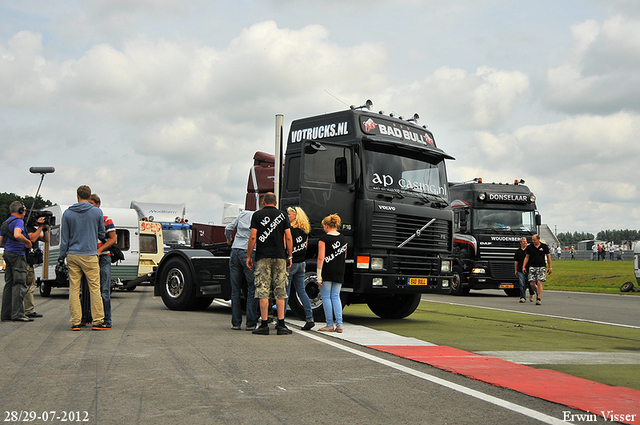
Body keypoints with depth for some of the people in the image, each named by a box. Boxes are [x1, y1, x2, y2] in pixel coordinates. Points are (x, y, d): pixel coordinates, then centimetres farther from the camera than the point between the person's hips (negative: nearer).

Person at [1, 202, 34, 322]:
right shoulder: (18, 221, -12)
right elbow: (17, 235, -31)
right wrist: (27, 242, -17)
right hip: (17, 255, -9)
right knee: (19, 284, -9)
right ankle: (17, 314, -12)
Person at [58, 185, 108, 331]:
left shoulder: (68, 213, 3)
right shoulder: (97, 212, -1)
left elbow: (64, 238, 6)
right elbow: (102, 234, 9)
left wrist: (62, 256, 13)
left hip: (72, 256, 2)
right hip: (89, 255, -2)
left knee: (74, 289, 5)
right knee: (95, 288, 1)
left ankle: (75, 322, 5)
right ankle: (98, 320, -1)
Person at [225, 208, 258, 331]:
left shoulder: (243, 214, 15)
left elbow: (228, 228, 16)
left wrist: (229, 239, 35)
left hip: (235, 251, 4)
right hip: (249, 253, -4)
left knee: (235, 290, 9)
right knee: (252, 289, 4)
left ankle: (236, 323, 11)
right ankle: (251, 323, 4)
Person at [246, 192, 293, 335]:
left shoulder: (257, 215, 3)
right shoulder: (283, 215, 8)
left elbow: (253, 237, -3)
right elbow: (288, 238, 3)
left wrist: (249, 256, 3)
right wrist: (290, 256, 10)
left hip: (263, 256, -2)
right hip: (280, 256, 2)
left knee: (263, 290, -1)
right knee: (280, 291, 5)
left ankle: (264, 325, -3)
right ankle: (281, 325, 2)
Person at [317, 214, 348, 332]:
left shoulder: (324, 239, -9)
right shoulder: (344, 239, 9)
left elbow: (321, 258, -12)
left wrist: (319, 275, -11)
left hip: (327, 271, -6)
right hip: (339, 272, 6)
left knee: (326, 297, 2)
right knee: (336, 297, 10)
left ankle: (330, 325, 3)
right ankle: (339, 324, 4)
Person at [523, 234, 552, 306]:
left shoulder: (544, 246, 3)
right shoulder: (530, 247, 5)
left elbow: (548, 257, 9)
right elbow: (527, 257, 11)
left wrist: (550, 267, 6)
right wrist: (523, 266, 2)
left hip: (541, 267, -2)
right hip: (532, 267, 2)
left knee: (539, 282, -12)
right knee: (532, 283, -4)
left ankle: (539, 299, -8)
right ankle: (538, 292, 25)